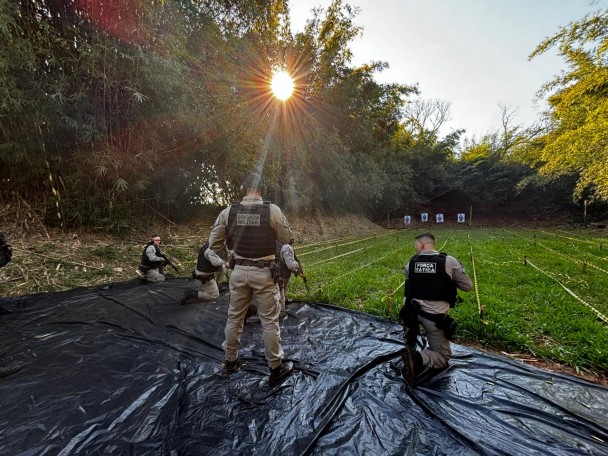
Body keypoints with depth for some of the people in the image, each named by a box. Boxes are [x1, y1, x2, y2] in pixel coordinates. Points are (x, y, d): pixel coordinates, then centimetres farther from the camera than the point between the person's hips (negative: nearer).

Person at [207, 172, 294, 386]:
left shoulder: (228, 211, -4)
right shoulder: (272, 210, -13)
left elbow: (214, 244, 1)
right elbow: (286, 238, -2)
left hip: (239, 271, 3)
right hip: (264, 273, -3)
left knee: (234, 317, 19)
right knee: (269, 321, 8)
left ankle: (230, 360, 38)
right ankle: (276, 368, 23)